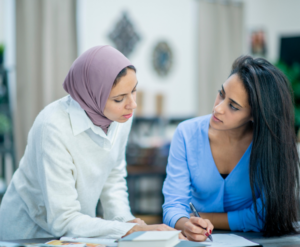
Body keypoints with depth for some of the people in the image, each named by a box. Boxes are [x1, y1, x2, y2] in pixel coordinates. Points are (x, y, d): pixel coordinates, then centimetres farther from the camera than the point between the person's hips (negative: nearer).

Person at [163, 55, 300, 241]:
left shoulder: (272, 143, -14)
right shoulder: (187, 134, -7)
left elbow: (264, 215, -13)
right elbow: (174, 204, -9)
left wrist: (200, 217, -12)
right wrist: (186, 224, -31)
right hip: (198, 241, 2)